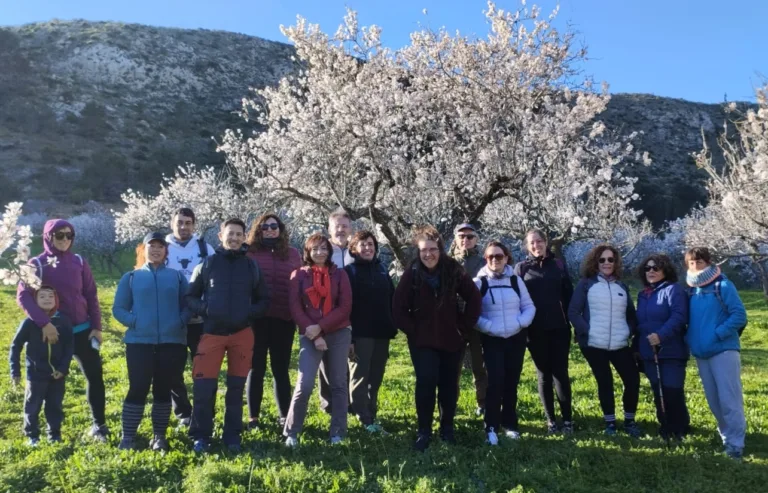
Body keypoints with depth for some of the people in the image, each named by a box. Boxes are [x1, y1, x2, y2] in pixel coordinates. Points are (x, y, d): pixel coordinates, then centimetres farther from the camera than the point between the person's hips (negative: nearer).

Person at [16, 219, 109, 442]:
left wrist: (97, 327, 0)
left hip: (83, 329, 2)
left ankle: (98, 425, 14)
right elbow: (23, 296, -14)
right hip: (54, 332, -2)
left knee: (95, 375, 2)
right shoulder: (37, 264, -4)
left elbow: (91, 296, 6)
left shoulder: (79, 262, 4)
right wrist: (44, 323, -25)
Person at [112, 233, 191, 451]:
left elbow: (188, 304, 8)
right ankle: (127, 437, 8)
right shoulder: (131, 277, 10)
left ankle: (159, 436, 17)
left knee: (163, 390, 8)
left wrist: (180, 322, -9)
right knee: (138, 389, -2)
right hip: (139, 342, -1)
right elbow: (118, 308, 6)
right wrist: (134, 322, -9)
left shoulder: (177, 276, 12)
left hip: (172, 342, 1)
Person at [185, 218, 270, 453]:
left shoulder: (251, 266, 7)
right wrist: (204, 309, -13)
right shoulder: (207, 264, 3)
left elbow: (264, 299, 12)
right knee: (204, 387, -3)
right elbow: (190, 297, 6)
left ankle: (232, 435, 21)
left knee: (236, 387, 8)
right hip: (212, 333, -1)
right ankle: (201, 436, 15)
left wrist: (250, 313, -6)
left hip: (243, 334, 1)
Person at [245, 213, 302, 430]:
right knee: (256, 368, 8)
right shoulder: (250, 254, 2)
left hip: (283, 319, 2)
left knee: (281, 369, 10)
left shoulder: (292, 254, 10)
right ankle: (253, 417, 17)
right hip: (256, 318, -1)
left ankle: (284, 415, 19)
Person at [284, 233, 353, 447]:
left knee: (339, 384, 5)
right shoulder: (299, 275, 4)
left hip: (339, 334, 1)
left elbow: (345, 307, -3)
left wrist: (321, 326, -13)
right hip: (310, 336, -1)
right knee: (304, 384, -9)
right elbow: (295, 308, -2)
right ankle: (291, 432, 7)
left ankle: (338, 432, 16)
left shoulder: (339, 274, 4)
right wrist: (314, 334, -11)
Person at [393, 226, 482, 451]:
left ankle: (447, 428, 29)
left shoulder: (454, 271, -7)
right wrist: (411, 330, -7)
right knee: (426, 383, -9)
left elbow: (474, 298, 1)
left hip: (451, 339, 2)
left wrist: (464, 326, -1)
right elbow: (398, 307, -5)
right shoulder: (412, 273, -9)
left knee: (448, 385, 10)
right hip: (422, 341, -1)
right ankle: (424, 431, 7)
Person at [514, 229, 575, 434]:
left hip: (559, 328, 0)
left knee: (560, 372, 2)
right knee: (544, 374, 7)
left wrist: (570, 320, -1)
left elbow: (569, 295, 5)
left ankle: (567, 419, 10)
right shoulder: (522, 268, 4)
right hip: (535, 331, 0)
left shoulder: (558, 265, 6)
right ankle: (551, 420, 14)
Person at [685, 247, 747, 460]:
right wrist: (689, 338, 3)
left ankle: (735, 443, 0)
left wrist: (717, 334, -17)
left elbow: (739, 315, -13)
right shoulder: (692, 291, 11)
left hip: (724, 350, -6)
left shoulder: (723, 286, -6)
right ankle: (727, 436, 25)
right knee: (714, 401, 12)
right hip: (701, 353, 6)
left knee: (729, 399, -6)